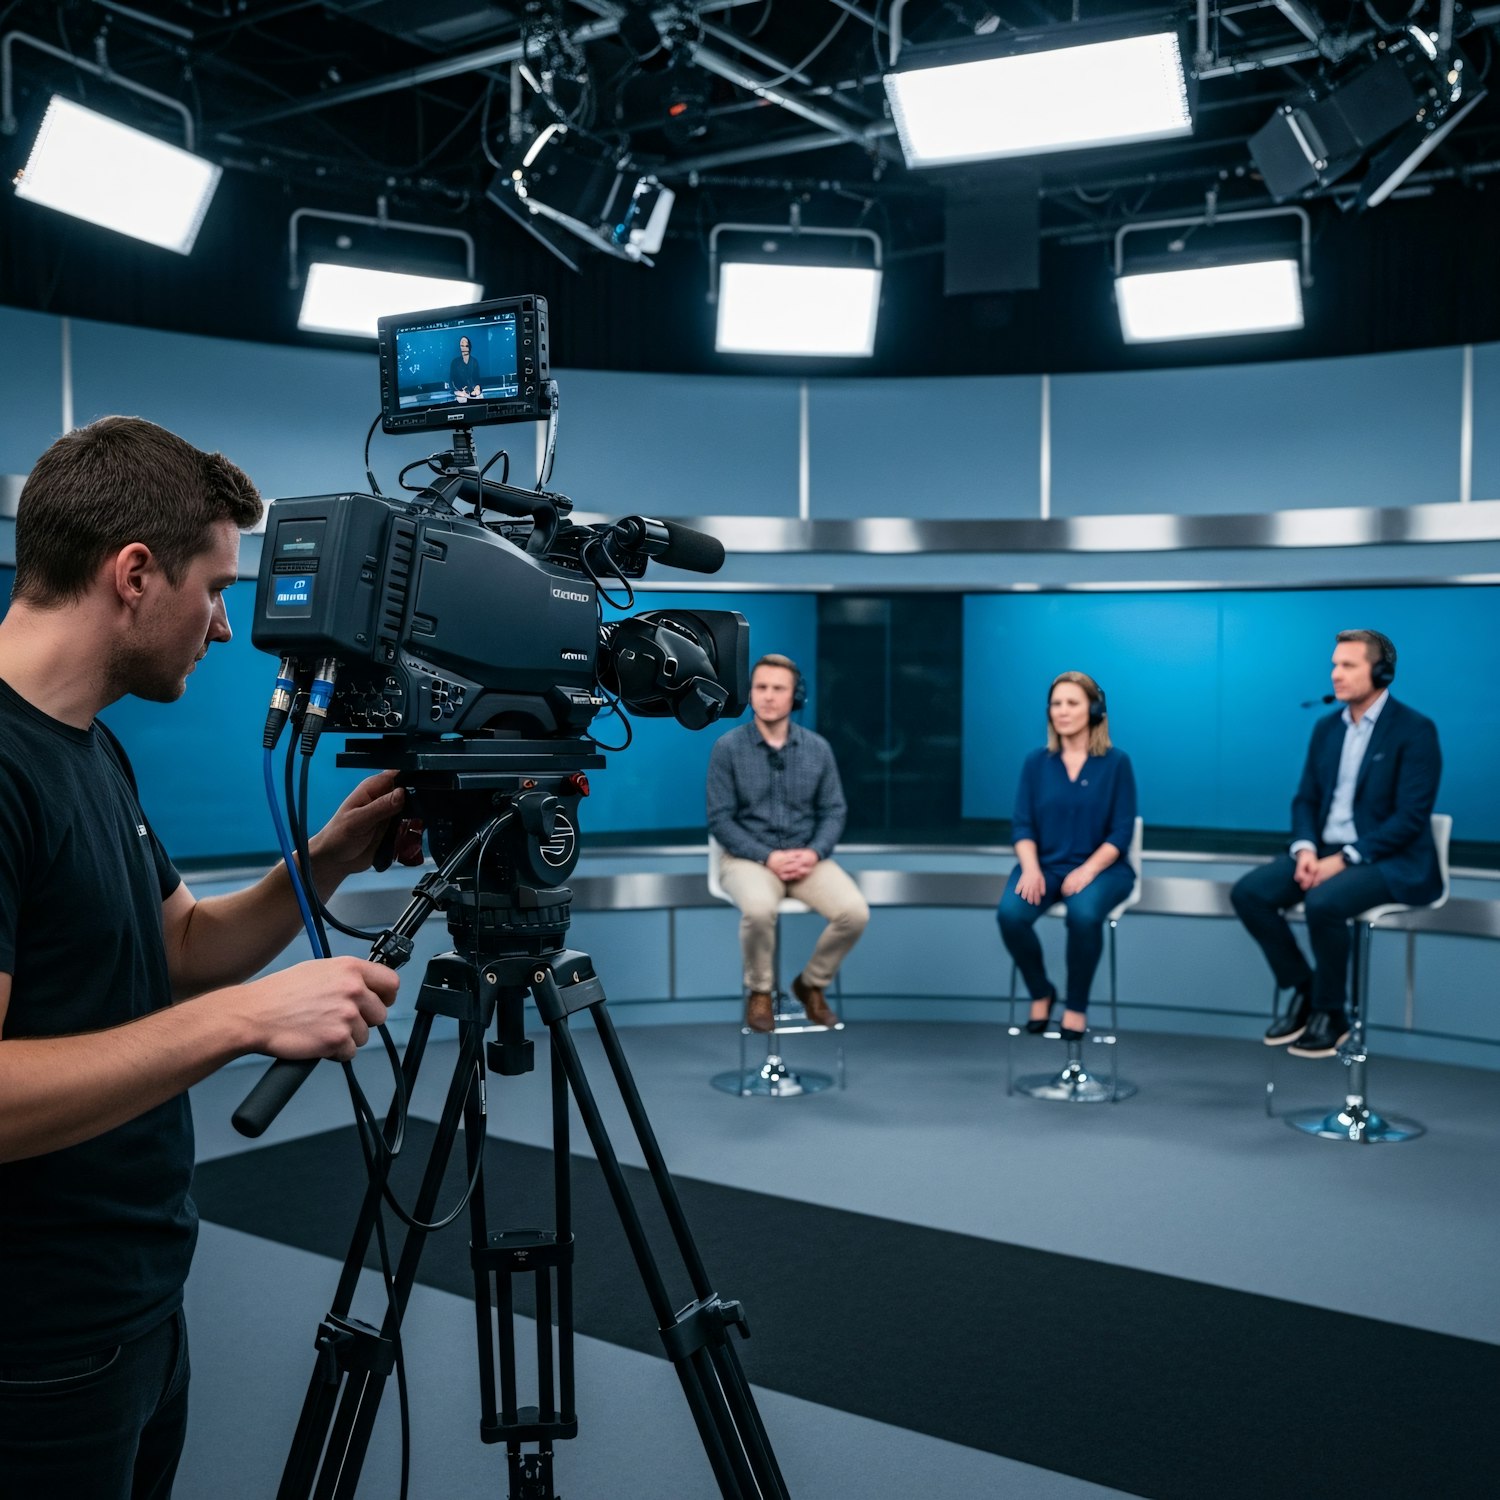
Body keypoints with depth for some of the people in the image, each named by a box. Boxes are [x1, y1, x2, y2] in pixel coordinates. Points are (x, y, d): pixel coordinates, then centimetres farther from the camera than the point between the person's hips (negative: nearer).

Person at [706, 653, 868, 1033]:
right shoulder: (728, 747, -6)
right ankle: (759, 991, -6)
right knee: (759, 909, -36)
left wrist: (814, 853, -15)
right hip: (748, 856, -3)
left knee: (855, 912, -22)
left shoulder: (818, 748, 3)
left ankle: (812, 984, 6)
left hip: (806, 856, 3)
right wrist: (768, 857, -18)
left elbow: (833, 811, 5)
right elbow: (720, 819, -7)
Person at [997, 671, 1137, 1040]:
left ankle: (1077, 1005, -11)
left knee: (1083, 914, -36)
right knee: (1010, 913, -29)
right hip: (1046, 865, 2)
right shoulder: (1036, 763, 5)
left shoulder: (1116, 763, -2)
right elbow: (1022, 825, 2)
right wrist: (1031, 868, -17)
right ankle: (1041, 993, -1)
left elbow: (1121, 833, -5)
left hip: (1102, 867, -2)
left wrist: (1088, 870, -20)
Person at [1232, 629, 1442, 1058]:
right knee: (1248, 892, -15)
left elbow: (1411, 816, -17)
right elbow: (1306, 798, 12)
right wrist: (1305, 849, -9)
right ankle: (1303, 989, 2)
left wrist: (1345, 859, -22)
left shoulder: (1415, 730, -10)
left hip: (1391, 860, -7)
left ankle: (1330, 1013, -11)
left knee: (1323, 902, -35)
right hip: (1325, 851, 7)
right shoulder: (1327, 727, 10)